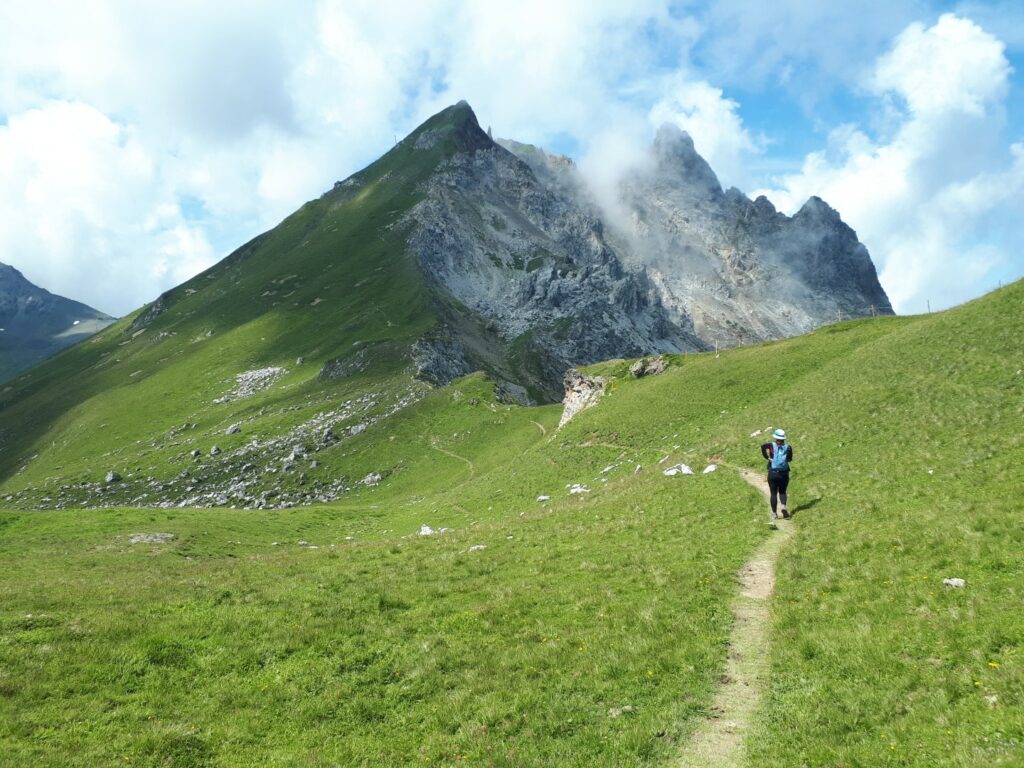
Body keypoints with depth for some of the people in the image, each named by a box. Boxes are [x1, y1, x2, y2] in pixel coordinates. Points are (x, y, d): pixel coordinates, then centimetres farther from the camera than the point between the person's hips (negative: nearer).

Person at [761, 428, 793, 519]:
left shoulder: (772, 446, -3)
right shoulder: (788, 447, -1)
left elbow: (763, 446, -22)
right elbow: (790, 459, 0)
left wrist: (767, 457, -14)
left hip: (773, 473, -1)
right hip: (784, 473, 1)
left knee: (773, 493, 8)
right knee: (782, 492, 17)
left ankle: (774, 514, 7)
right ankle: (784, 505, -11)